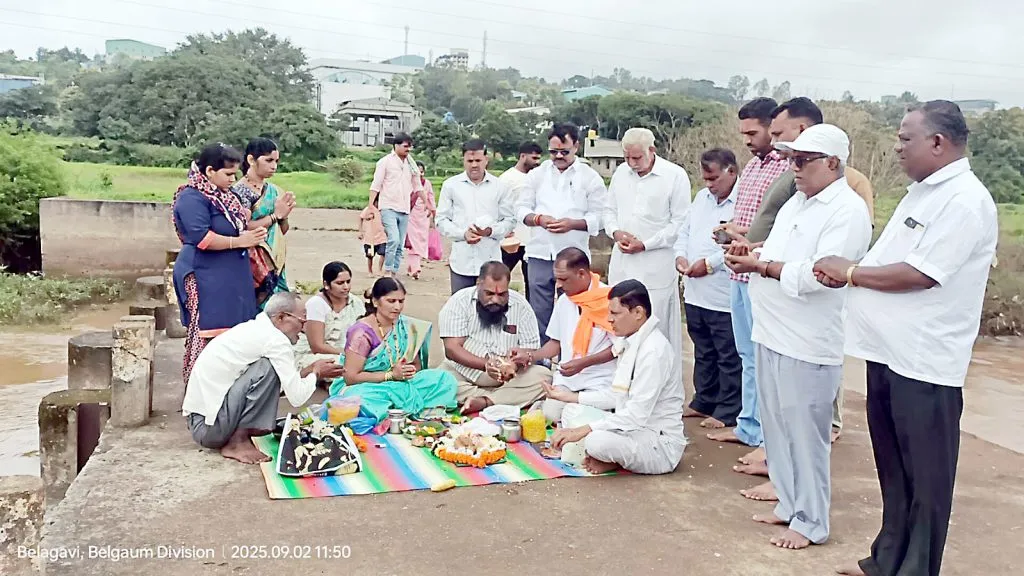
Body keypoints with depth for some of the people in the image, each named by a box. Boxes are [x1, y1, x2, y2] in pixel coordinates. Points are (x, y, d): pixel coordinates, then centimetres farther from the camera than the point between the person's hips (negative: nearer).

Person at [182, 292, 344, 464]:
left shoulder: (253, 328, 12)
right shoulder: (275, 338, -15)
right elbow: (297, 397, -15)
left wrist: (309, 371, 17)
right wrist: (316, 373, 2)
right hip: (208, 426, -10)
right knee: (269, 368, -19)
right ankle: (237, 442, -13)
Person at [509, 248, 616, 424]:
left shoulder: (608, 300, -12)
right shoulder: (564, 301, 9)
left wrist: (583, 363, -16)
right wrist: (530, 355, 3)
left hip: (599, 381, -5)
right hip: (566, 379, 5)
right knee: (549, 415, -13)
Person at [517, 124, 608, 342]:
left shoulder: (591, 178, 1)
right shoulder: (537, 174, 8)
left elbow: (599, 217, -2)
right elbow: (522, 209, 8)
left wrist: (573, 224, -19)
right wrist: (539, 219, -13)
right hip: (540, 255, 2)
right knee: (540, 312, 7)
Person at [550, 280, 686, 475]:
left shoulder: (654, 351, -22)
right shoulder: (631, 343, 8)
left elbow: (637, 414, -26)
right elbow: (617, 398, 14)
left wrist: (585, 430, -25)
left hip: (660, 444, -9)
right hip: (634, 427, 9)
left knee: (597, 441, -32)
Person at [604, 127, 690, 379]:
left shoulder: (675, 176, -6)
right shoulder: (621, 172, 10)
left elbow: (680, 222, -8)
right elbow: (610, 210, 19)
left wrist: (645, 244, -13)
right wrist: (615, 231, -2)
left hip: (656, 266, -5)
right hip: (622, 263, 5)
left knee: (656, 328, -3)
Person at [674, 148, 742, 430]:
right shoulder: (702, 197, 13)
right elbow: (685, 231, 18)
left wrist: (710, 263, -22)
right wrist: (681, 255, -1)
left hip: (725, 298, -8)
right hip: (696, 294, 8)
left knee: (729, 358, 5)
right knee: (704, 354, 20)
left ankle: (728, 412, 16)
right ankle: (703, 402, 33)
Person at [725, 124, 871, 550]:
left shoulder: (848, 211, -13)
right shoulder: (796, 202, 16)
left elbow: (818, 274, -23)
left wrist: (758, 266, -17)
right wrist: (751, 252, 0)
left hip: (808, 343, -9)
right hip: (772, 333, 9)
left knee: (804, 433, 1)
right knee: (777, 428, 16)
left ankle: (810, 521, 16)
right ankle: (790, 504, 32)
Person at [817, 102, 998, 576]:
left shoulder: (964, 200, -16)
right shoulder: (923, 191, 14)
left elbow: (920, 274, -22)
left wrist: (851, 272, -11)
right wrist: (846, 274, 0)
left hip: (924, 363, -9)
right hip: (889, 352, 9)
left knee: (925, 477, 6)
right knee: (892, 469, 19)